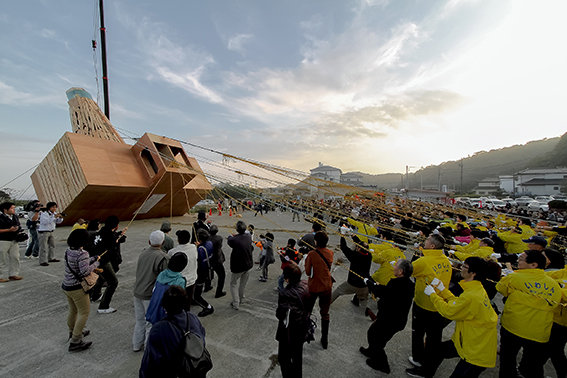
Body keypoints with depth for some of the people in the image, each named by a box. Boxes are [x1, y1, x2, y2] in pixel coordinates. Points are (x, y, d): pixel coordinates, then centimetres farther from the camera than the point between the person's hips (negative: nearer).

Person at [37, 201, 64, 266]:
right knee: (43, 247, -7)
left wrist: (60, 218, -9)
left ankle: (51, 258, 26)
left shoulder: (54, 213, 9)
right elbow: (45, 221, -31)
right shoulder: (44, 214, -15)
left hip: (51, 232, 8)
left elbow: (58, 222, 11)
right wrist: (54, 217, -34)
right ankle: (42, 261, -4)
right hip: (43, 232, -8)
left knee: (52, 245, 15)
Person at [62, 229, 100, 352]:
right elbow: (85, 272, -28)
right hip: (77, 288, -9)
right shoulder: (82, 253, -26)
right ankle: (75, 342, 9)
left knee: (73, 310, 26)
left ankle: (73, 332, 46)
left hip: (66, 286, 9)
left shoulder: (69, 250, 1)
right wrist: (96, 264, -13)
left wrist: (94, 258, 17)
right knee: (84, 312, 4)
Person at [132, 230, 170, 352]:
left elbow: (138, 271, 12)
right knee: (151, 323, 10)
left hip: (137, 292, 7)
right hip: (151, 295, -7)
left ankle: (136, 345, 37)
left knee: (140, 320, 23)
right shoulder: (163, 258, -22)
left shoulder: (143, 253, -1)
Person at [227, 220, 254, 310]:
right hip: (248, 265, 5)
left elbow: (229, 242, -2)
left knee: (233, 284, 16)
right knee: (243, 284, 23)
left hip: (237, 267, -5)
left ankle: (235, 304, 17)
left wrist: (230, 236, 20)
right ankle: (241, 299, 41)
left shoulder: (234, 239, -26)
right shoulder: (248, 237, -11)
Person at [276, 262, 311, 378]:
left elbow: (280, 315, -29)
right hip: (302, 329, 8)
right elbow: (308, 306, -1)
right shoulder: (305, 285, -14)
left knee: (284, 358, 18)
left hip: (289, 333, -7)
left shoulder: (286, 294, -35)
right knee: (297, 355, 31)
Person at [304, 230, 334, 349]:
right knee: (325, 313, 17)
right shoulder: (330, 253, -7)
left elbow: (308, 272, -15)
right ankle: (325, 340, 28)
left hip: (313, 287, -3)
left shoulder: (312, 254, -22)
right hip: (326, 287, 3)